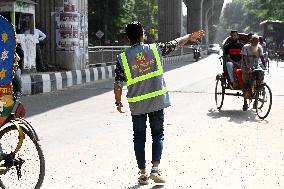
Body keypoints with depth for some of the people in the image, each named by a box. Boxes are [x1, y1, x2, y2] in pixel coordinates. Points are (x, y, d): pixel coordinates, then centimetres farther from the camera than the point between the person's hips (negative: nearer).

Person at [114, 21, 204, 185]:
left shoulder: (122, 58, -5)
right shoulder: (155, 49, -2)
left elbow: (118, 84, -5)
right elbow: (175, 44, 14)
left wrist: (118, 102, 10)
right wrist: (190, 37, 32)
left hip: (137, 104, 0)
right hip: (157, 101, 0)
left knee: (139, 138, 11)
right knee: (158, 135, 11)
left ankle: (143, 173, 14)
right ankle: (155, 169, -3)